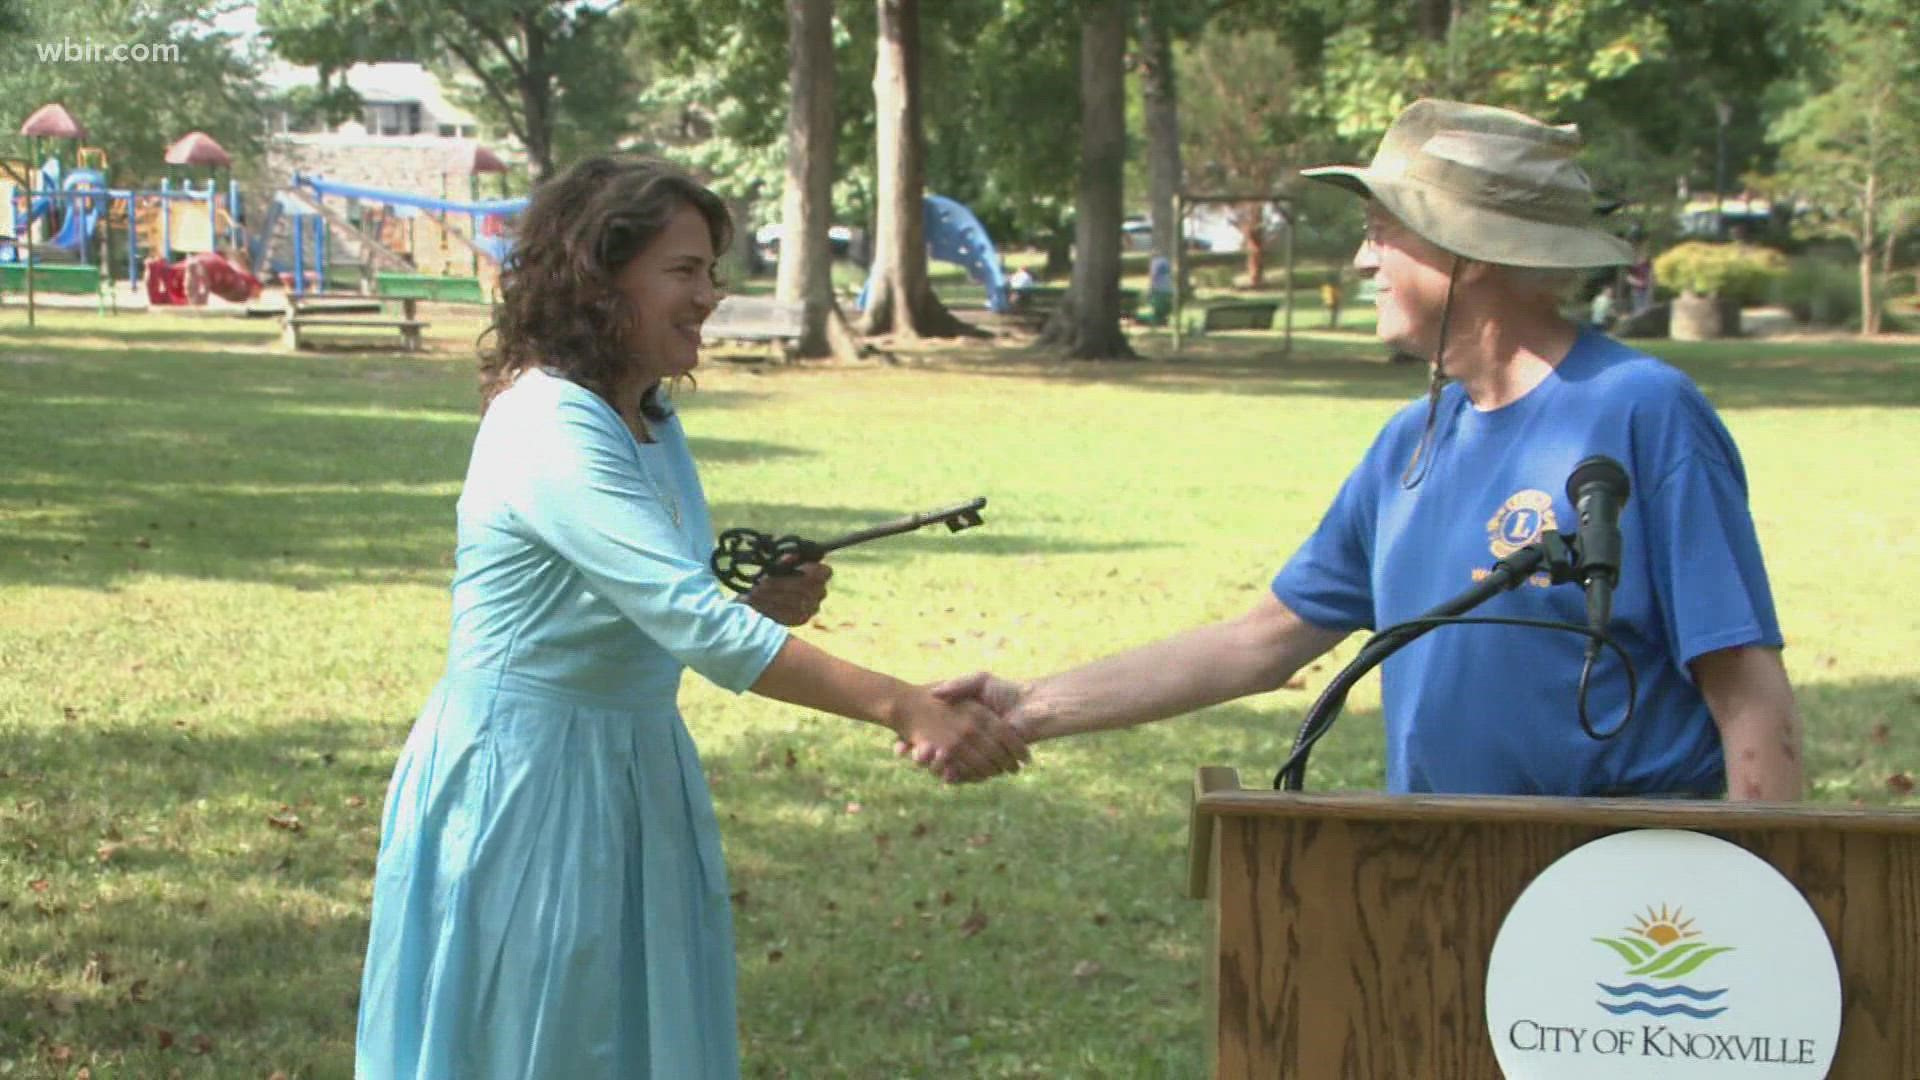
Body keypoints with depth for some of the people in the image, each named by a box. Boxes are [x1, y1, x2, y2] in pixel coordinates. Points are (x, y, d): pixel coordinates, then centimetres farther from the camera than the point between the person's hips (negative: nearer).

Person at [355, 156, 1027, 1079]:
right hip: (524, 785, -9)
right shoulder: (549, 429, -22)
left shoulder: (650, 422, 7)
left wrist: (761, 603, -3)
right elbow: (692, 621, -32)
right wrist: (903, 709, -37)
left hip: (635, 780, 9)